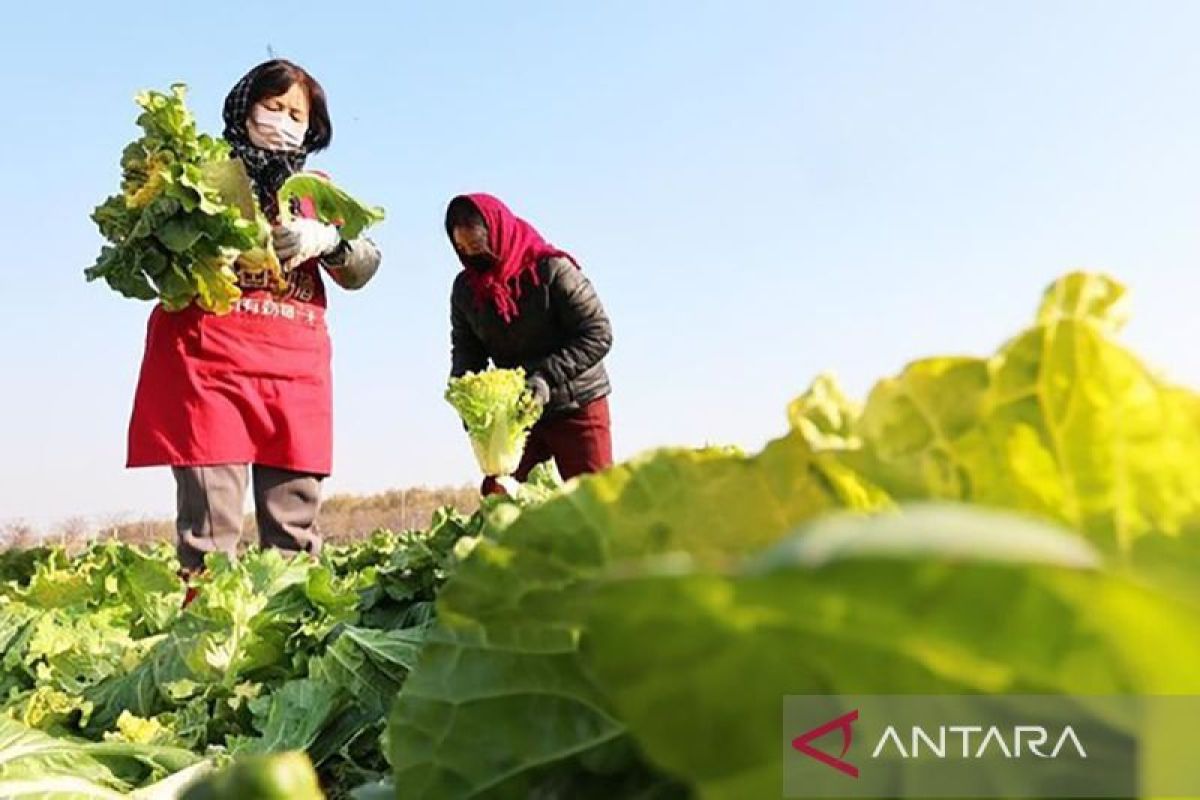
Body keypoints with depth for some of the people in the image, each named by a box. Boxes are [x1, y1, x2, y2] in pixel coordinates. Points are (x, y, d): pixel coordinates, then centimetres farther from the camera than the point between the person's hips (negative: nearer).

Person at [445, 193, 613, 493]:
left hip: (576, 405, -5)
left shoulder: (551, 270, -16)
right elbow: (466, 351, 6)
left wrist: (547, 376, -28)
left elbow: (598, 334, -19)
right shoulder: (466, 288, 1)